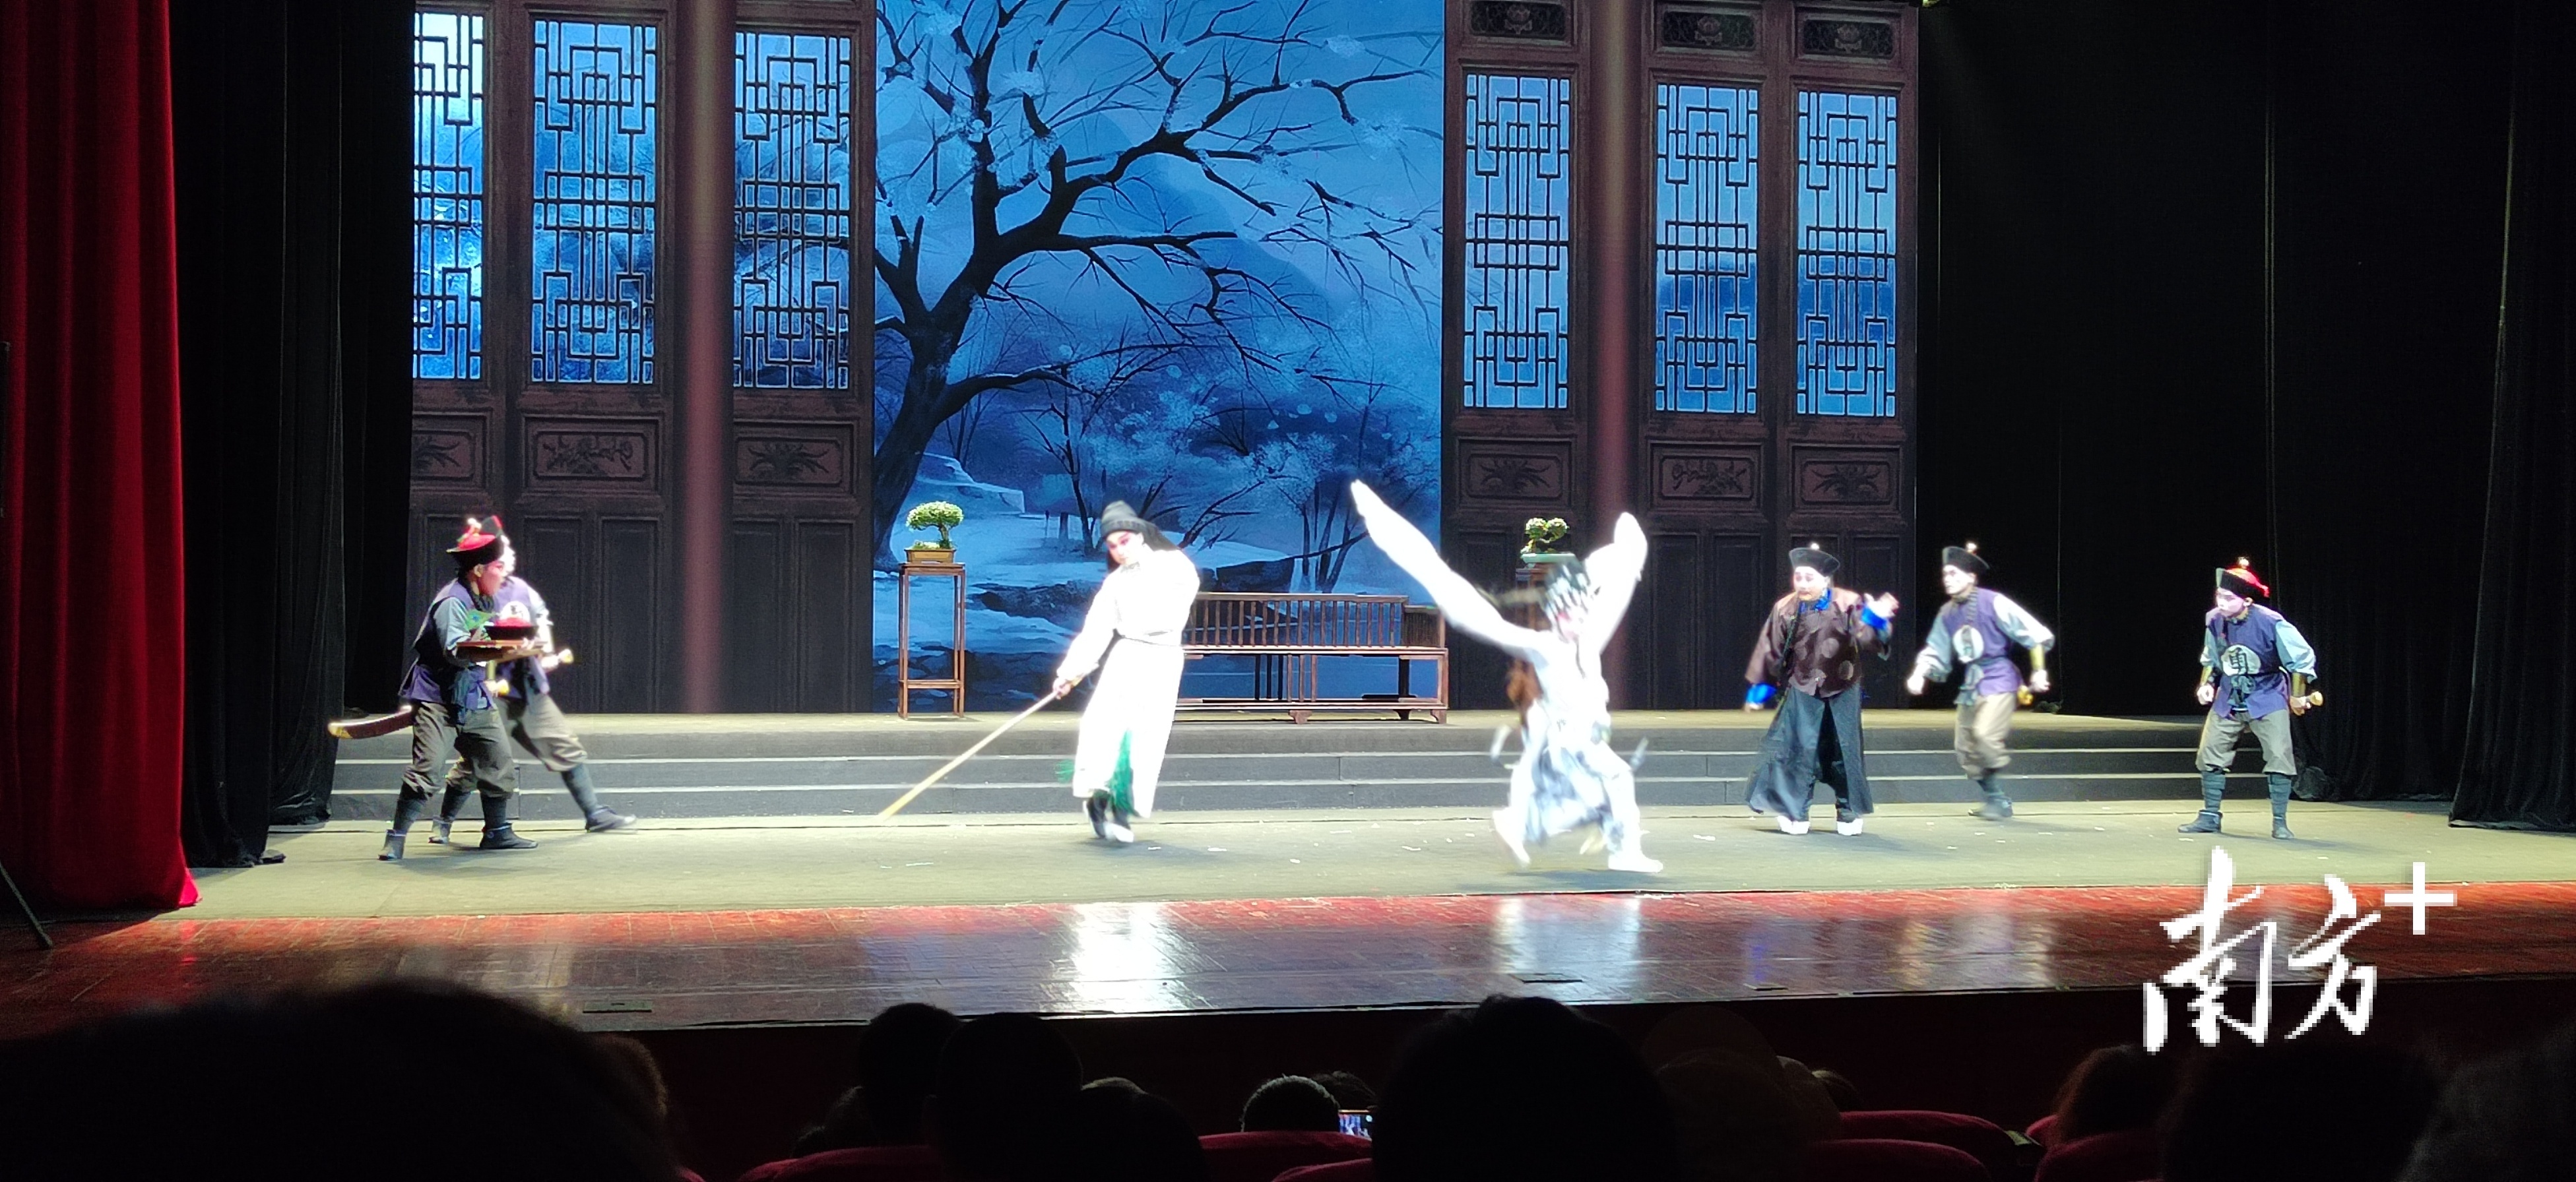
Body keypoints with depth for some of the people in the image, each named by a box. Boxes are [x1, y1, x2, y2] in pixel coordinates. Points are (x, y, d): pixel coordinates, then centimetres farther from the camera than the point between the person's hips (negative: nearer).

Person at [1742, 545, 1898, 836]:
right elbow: (1771, 651, 0)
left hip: (1842, 691, 0)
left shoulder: (1848, 604, -13)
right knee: (1798, 748, -7)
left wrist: (1875, 621, -42)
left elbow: (1867, 642, -22)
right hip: (1802, 691, 0)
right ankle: (1794, 812, 6)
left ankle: (1848, 812, 24)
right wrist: (1760, 689, 4)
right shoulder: (1785, 609, -9)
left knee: (1844, 752, 8)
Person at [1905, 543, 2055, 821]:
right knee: (1965, 747, 6)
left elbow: (2035, 634, -9)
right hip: (1970, 685, 7)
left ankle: (1998, 799, -10)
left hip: (1998, 682, -7)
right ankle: (1994, 799, 21)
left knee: (1985, 735, -24)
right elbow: (1935, 652, 13)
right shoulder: (1947, 614, 8)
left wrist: (2039, 671, -9)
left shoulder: (1993, 603, -11)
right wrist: (1919, 674, -5)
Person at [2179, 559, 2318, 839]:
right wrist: (2207, 683, -3)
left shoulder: (2271, 623, -22)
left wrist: (2297, 695, -5)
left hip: (2267, 698, -4)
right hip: (2228, 699, 4)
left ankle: (2280, 823, -2)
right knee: (2210, 754, 2)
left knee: (2279, 758, -11)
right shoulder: (2214, 621, -8)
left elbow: (2303, 657, -11)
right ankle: (2209, 817, 13)